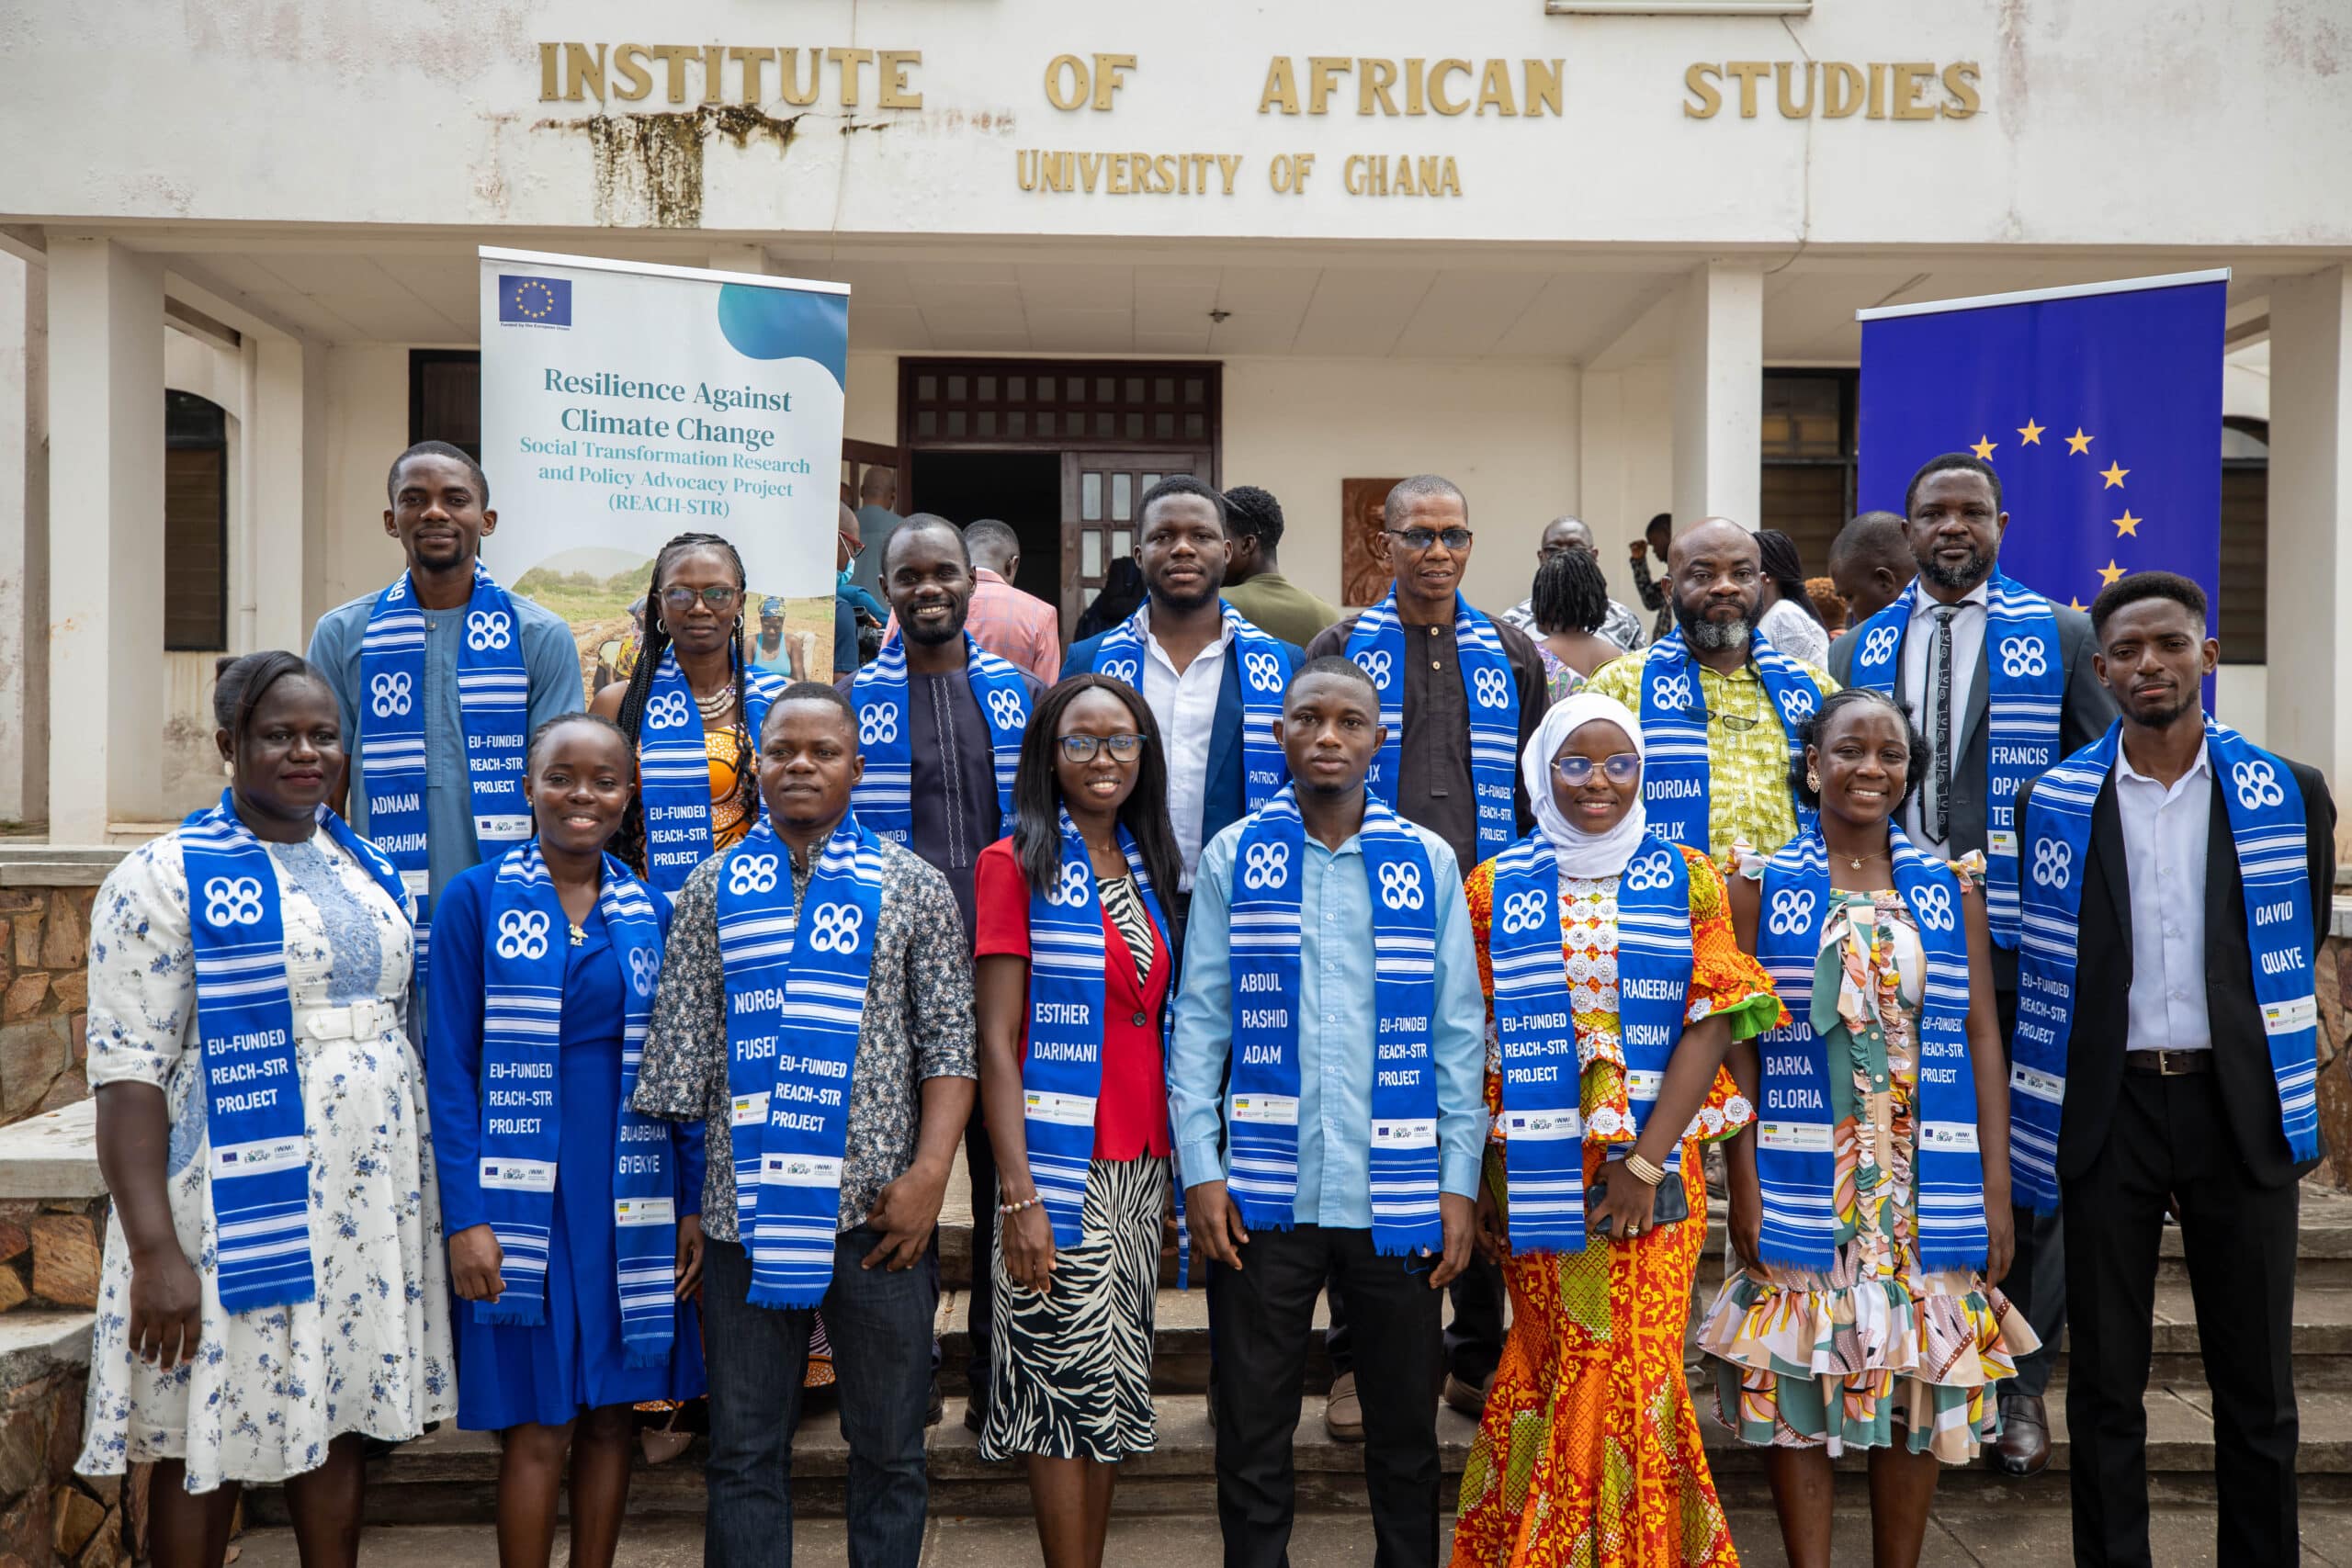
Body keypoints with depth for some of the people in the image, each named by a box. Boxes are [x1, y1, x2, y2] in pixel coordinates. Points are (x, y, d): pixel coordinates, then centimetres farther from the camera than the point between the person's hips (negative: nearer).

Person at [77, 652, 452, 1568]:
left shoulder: (370, 872, 11)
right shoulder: (166, 877, -7)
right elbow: (128, 1074, -12)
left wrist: (425, 1195, 14)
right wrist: (154, 1250, -19)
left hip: (367, 1205, 5)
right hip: (239, 1207, -5)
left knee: (339, 1418, 14)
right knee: (210, 1440, 5)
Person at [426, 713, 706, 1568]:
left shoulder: (650, 912, 8)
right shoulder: (477, 898, -1)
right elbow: (451, 1067, -4)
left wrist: (693, 1205, 4)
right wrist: (465, 1215, -10)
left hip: (631, 1200, 3)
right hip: (522, 1197, -3)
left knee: (612, 1414, 10)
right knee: (537, 1426, 1)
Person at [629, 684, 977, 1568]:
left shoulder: (911, 886, 5)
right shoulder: (712, 890, 8)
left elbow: (950, 1042, 1)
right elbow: (680, 1057, 8)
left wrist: (929, 1174, -10)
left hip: (880, 1210, -1)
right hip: (743, 1212, 1)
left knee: (889, 1447, 9)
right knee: (744, 1448, 9)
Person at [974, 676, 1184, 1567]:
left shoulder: (1148, 866, 13)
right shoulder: (1017, 864, -6)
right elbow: (995, 1043, -10)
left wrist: (1170, 1167, 11)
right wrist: (1018, 1195, -16)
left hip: (1140, 1169, 6)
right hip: (1060, 1166, -6)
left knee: (1116, 1389, 12)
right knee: (1074, 1382, 0)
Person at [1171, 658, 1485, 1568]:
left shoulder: (1427, 862, 4)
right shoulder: (1232, 858, 3)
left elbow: (1459, 1032, 4)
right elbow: (1199, 1022, 1)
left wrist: (1459, 1182, -2)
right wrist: (1199, 1169, -6)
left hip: (1397, 1197, 1)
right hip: (1264, 1193, 0)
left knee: (1406, 1426, 13)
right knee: (1252, 1430, 10)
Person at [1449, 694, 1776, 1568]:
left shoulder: (1685, 879, 4)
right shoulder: (1496, 888, 6)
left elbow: (1711, 1023, -3)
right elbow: (1473, 1042, 4)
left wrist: (1645, 1160, -11)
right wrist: (1474, 1178, -1)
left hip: (1657, 1164, 0)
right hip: (1539, 1166, 0)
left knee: (1635, 1361, 0)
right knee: (1561, 1357, 4)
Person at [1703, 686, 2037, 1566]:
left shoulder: (1953, 888, 7)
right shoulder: (1762, 887, 2)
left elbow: (1982, 1036, 5)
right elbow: (1736, 1039, -1)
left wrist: (1997, 1188, 0)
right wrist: (1743, 1184, -8)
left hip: (1931, 1185, 2)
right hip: (1800, 1180, -2)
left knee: (1920, 1378, 8)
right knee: (1796, 1378, 2)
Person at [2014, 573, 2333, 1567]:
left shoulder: (2289, 795, 2)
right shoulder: (2051, 804, 1)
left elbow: (2300, 949, 9)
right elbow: (2037, 964, 6)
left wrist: (2266, 1072, 8)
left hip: (2239, 1110, 0)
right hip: (2108, 1110, 0)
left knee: (2256, 1388, 9)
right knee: (2105, 1384, 8)